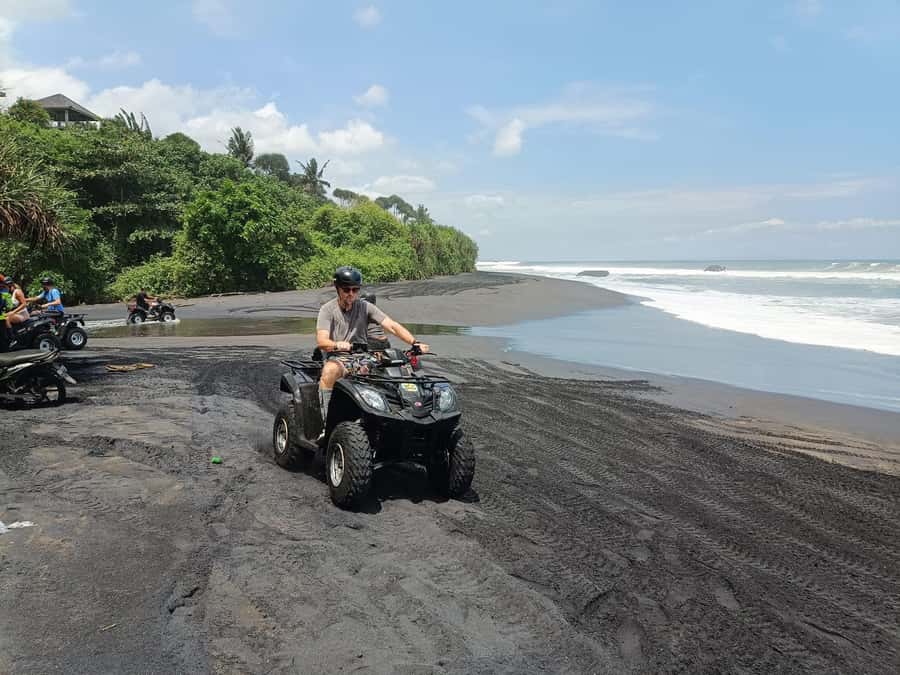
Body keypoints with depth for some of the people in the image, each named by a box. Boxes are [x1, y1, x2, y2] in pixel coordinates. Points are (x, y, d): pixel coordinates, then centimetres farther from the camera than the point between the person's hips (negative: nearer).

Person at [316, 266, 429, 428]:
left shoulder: (365, 307, 5)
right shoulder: (327, 309, -1)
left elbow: (391, 326, -6)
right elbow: (321, 341, -16)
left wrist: (414, 342, -22)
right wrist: (337, 345, -40)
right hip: (338, 358, -2)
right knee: (329, 370, -37)